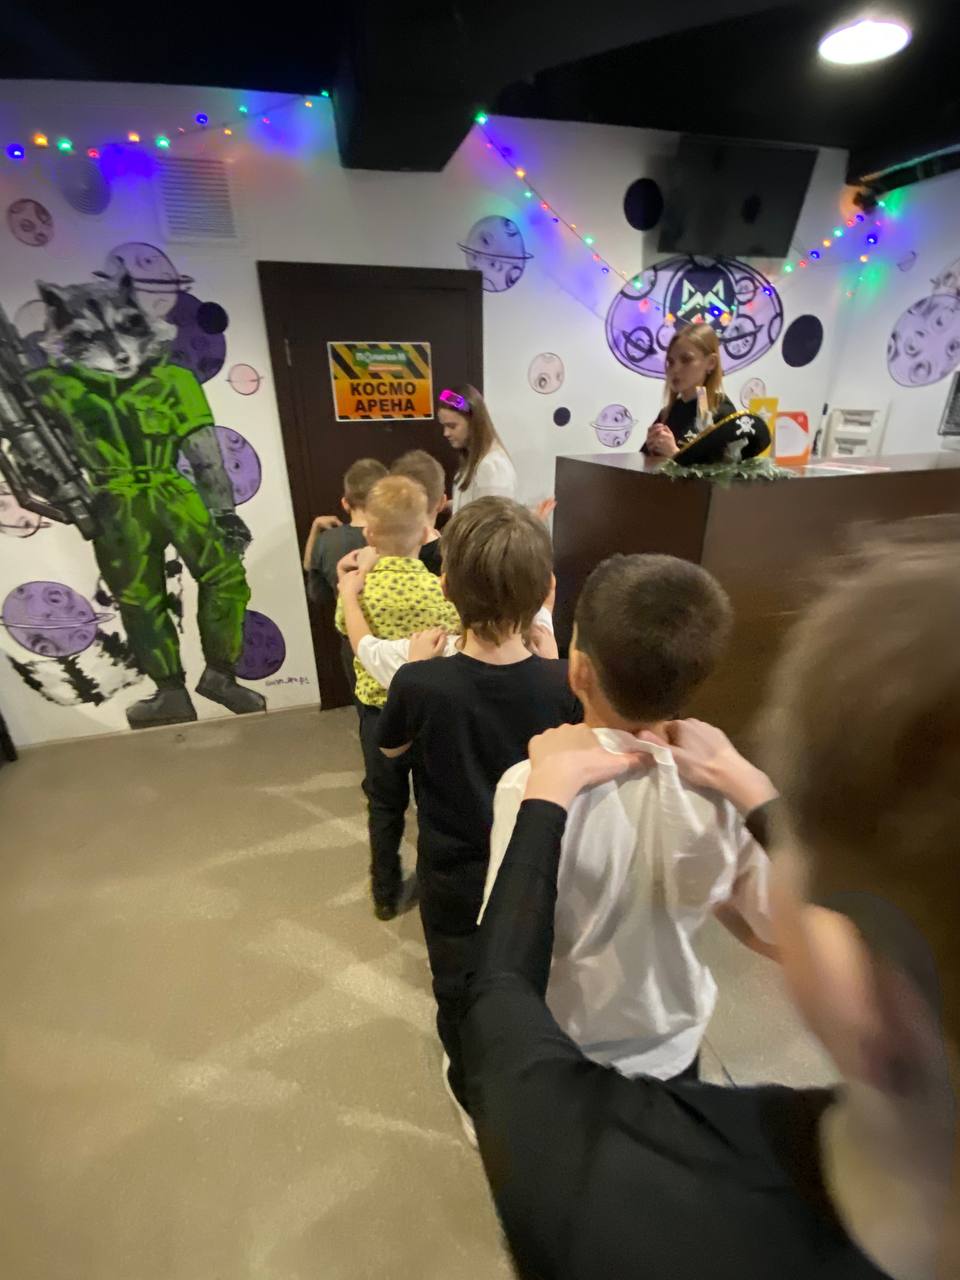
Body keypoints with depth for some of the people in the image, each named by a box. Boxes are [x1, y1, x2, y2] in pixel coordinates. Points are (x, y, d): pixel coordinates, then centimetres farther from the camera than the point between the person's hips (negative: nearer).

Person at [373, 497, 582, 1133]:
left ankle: (478, 1097, 53)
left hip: (455, 876, -2)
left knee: (461, 990, 27)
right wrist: (547, 654, -2)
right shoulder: (563, 683, -26)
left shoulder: (421, 684, -30)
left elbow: (391, 748, -8)